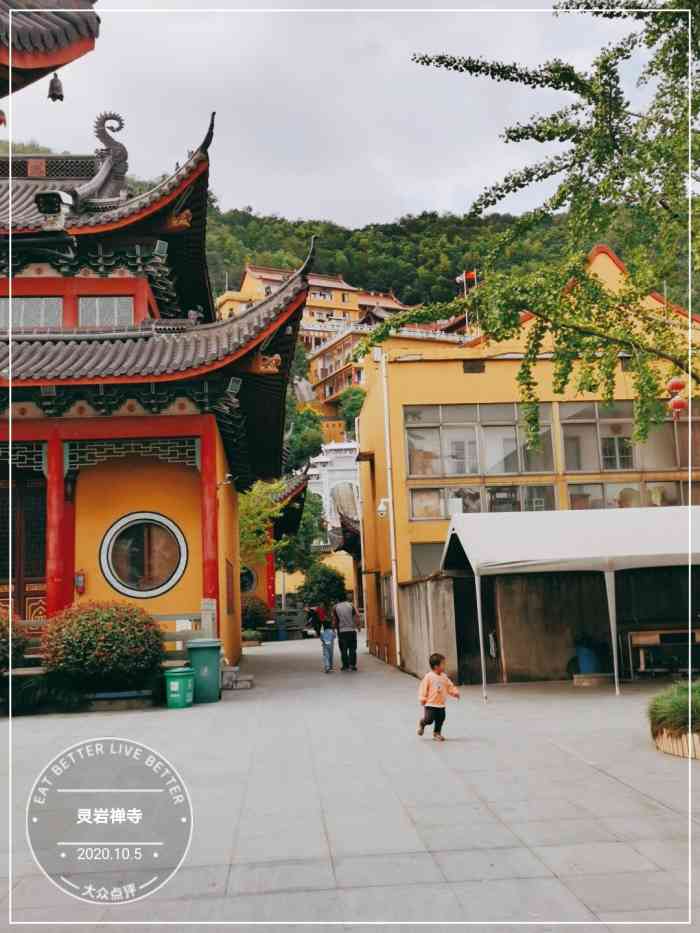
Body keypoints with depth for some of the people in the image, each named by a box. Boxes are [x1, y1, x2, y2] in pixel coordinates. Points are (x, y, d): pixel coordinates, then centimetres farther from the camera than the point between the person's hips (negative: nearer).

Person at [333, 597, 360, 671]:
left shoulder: (335, 607, -2)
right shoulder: (351, 605, -4)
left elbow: (334, 620, 1)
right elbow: (357, 617, -7)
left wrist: (336, 627, 15)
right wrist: (358, 626, 7)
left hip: (341, 631, 1)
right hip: (351, 630, -1)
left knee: (343, 649, 8)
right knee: (352, 649, 5)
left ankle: (345, 665, 7)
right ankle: (352, 665, 2)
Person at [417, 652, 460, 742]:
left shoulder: (444, 677, 6)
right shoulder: (429, 676, -12)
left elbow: (450, 686, 12)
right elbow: (423, 687, -11)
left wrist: (455, 692, -4)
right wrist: (422, 698, -15)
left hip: (441, 704, 6)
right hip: (430, 704, -6)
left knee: (440, 719, 6)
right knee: (429, 719, -8)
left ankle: (437, 733, 26)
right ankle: (422, 723, 25)